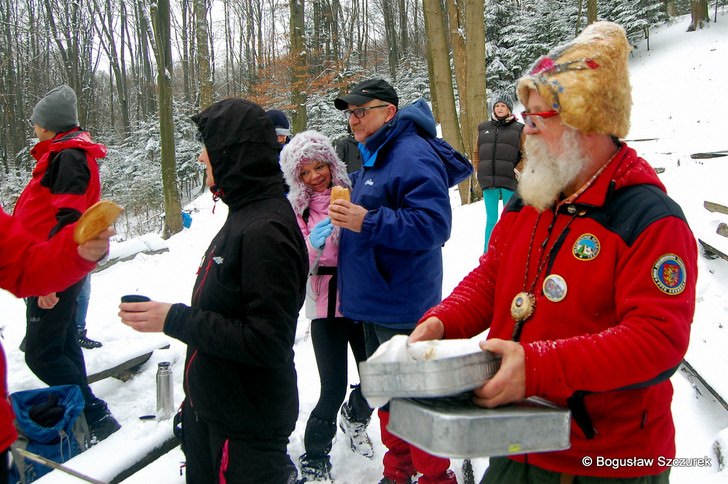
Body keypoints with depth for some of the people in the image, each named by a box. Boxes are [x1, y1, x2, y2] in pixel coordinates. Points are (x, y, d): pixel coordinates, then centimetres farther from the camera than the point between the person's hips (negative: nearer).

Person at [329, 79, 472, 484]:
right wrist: (347, 215, 14)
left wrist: (368, 222, -29)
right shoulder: (372, 158, 15)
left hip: (403, 309, -10)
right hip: (374, 302, 10)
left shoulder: (413, 156, -17)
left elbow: (433, 225, -26)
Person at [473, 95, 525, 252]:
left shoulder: (518, 129, 5)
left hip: (509, 181, -2)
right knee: (491, 220, 7)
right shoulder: (484, 128, 13)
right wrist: (479, 170, 5)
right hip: (488, 182, 2)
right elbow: (477, 153, 17)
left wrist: (517, 171, -9)